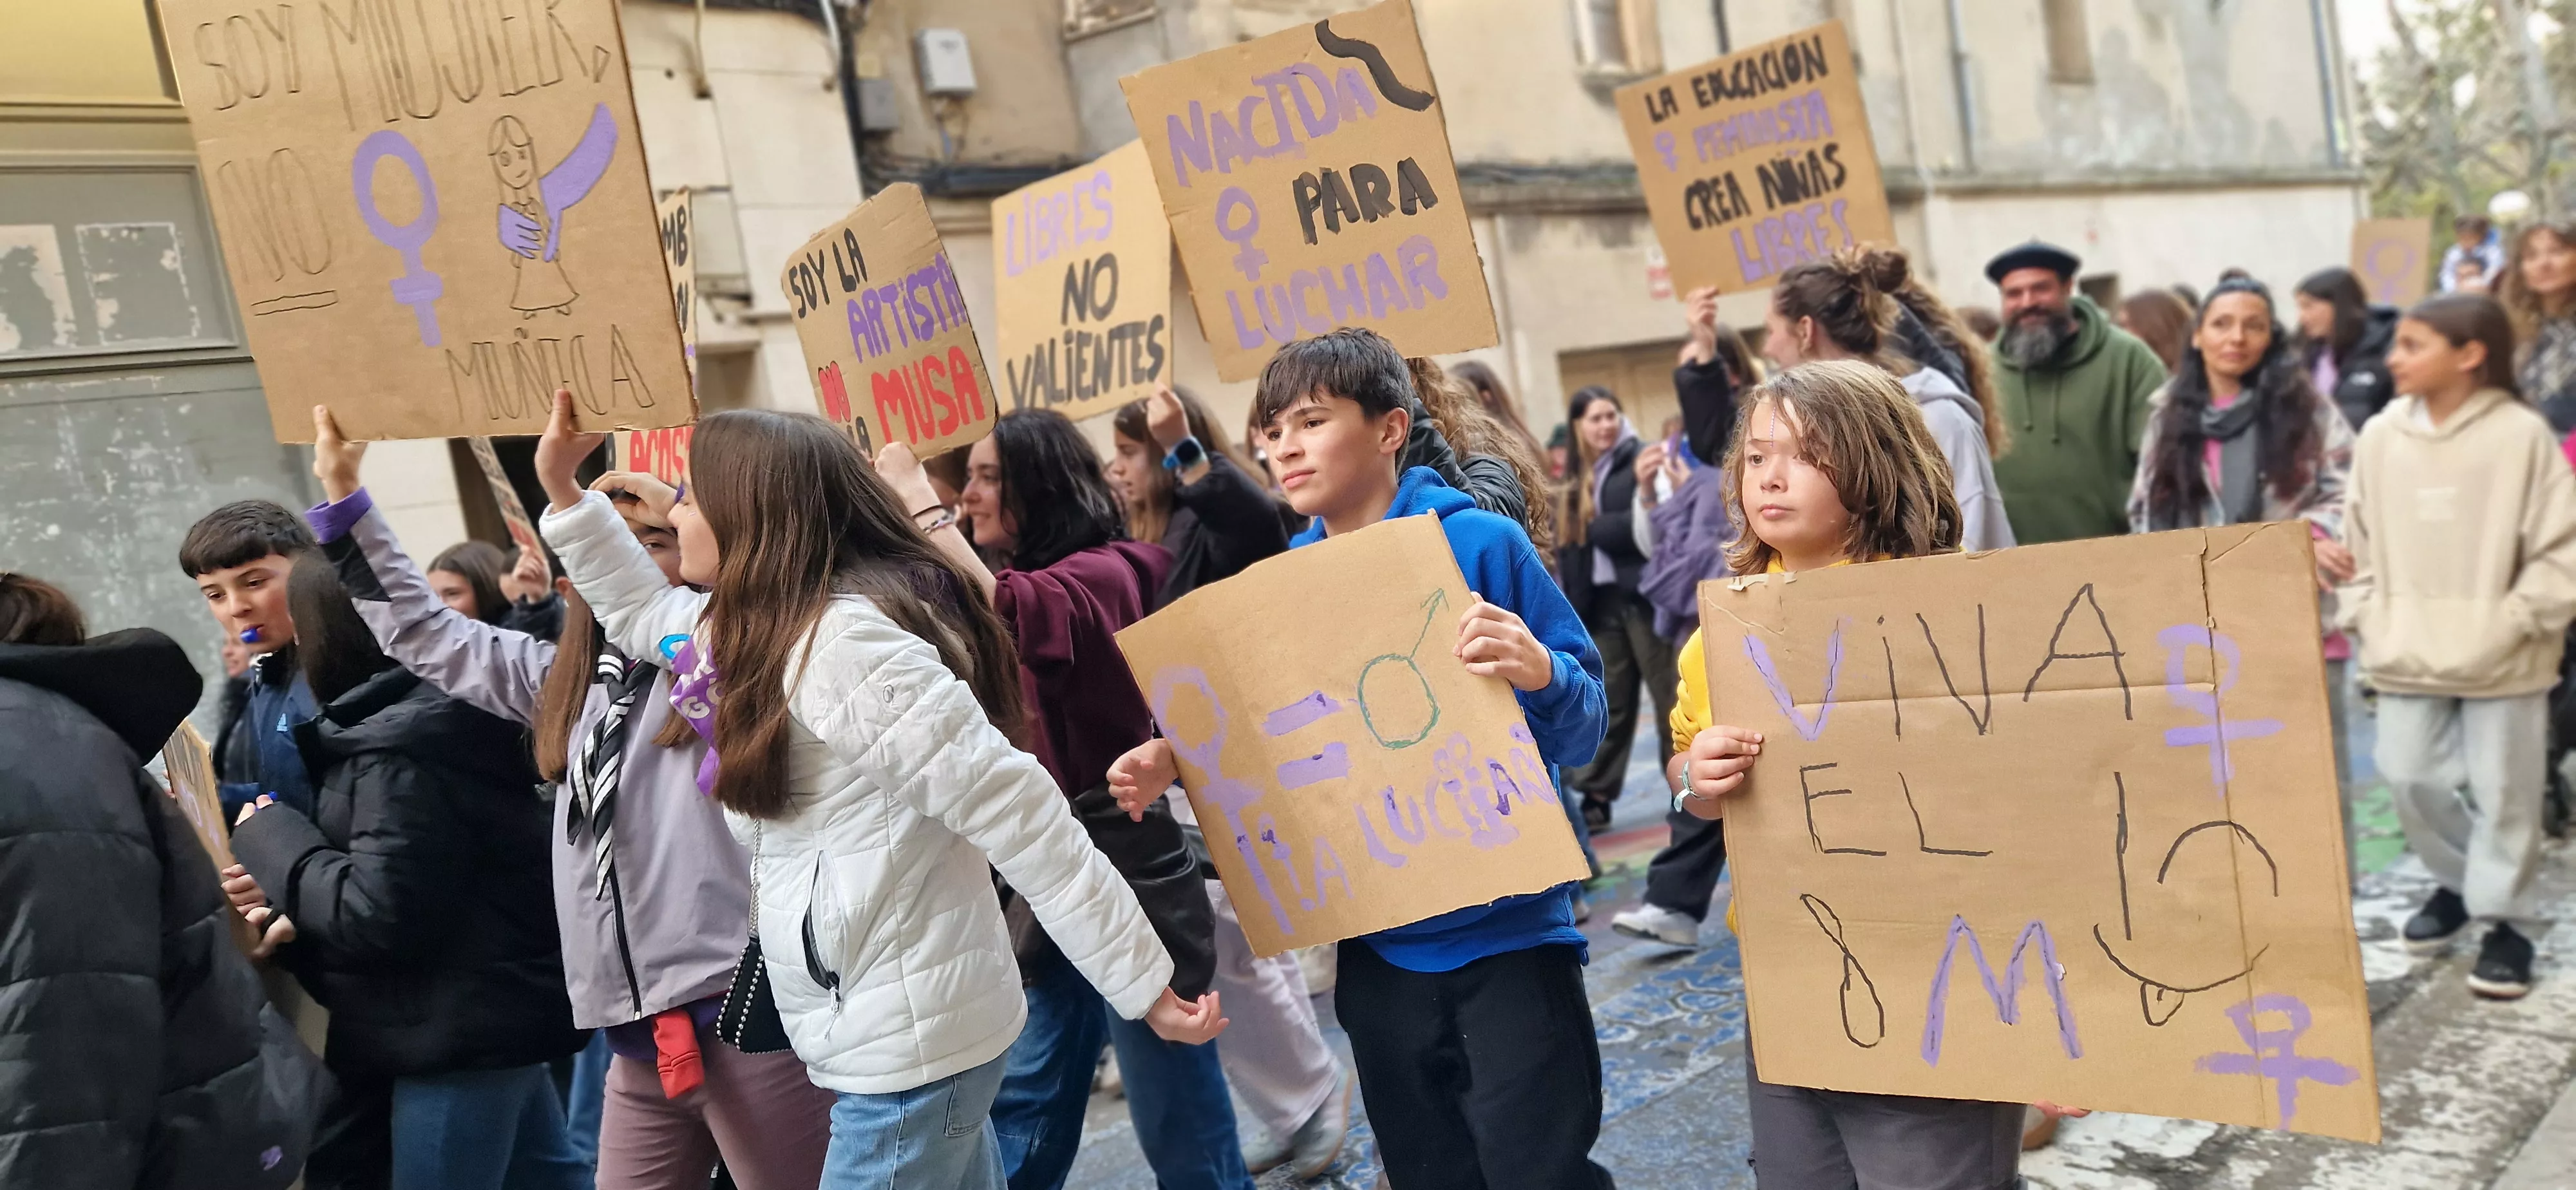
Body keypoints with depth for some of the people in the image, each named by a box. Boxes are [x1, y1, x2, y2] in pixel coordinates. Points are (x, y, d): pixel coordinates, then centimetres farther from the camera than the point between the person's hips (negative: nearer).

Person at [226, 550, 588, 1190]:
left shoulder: (402, 749, -21)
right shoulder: (438, 712, 10)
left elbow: (378, 916, -23)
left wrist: (272, 838, -11)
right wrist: (287, 885, 7)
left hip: (461, 1029, -10)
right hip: (495, 1011, 10)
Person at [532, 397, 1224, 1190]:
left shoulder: (843, 641, -21)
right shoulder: (770, 627, 9)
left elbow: (1016, 811, -25)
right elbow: (645, 615, 30)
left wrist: (1143, 983, -25)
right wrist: (561, 489, 24)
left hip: (909, 1039, -10)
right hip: (893, 1031, 10)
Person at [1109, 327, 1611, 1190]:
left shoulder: (1479, 545, -11)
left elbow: (1582, 730, -11)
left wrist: (1540, 673, -32)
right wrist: (1182, 762, -5)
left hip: (1504, 930, -5)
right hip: (1375, 946, 5)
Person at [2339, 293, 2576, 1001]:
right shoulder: (2380, 436, 1)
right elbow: (2360, 540, 9)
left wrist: (2514, 624, -13)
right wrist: (2367, 618, 1)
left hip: (2501, 658, -4)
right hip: (2409, 652, 4)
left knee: (2502, 790, 6)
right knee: (2409, 776, 9)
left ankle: (2503, 917, 22)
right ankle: (2459, 881, 34)